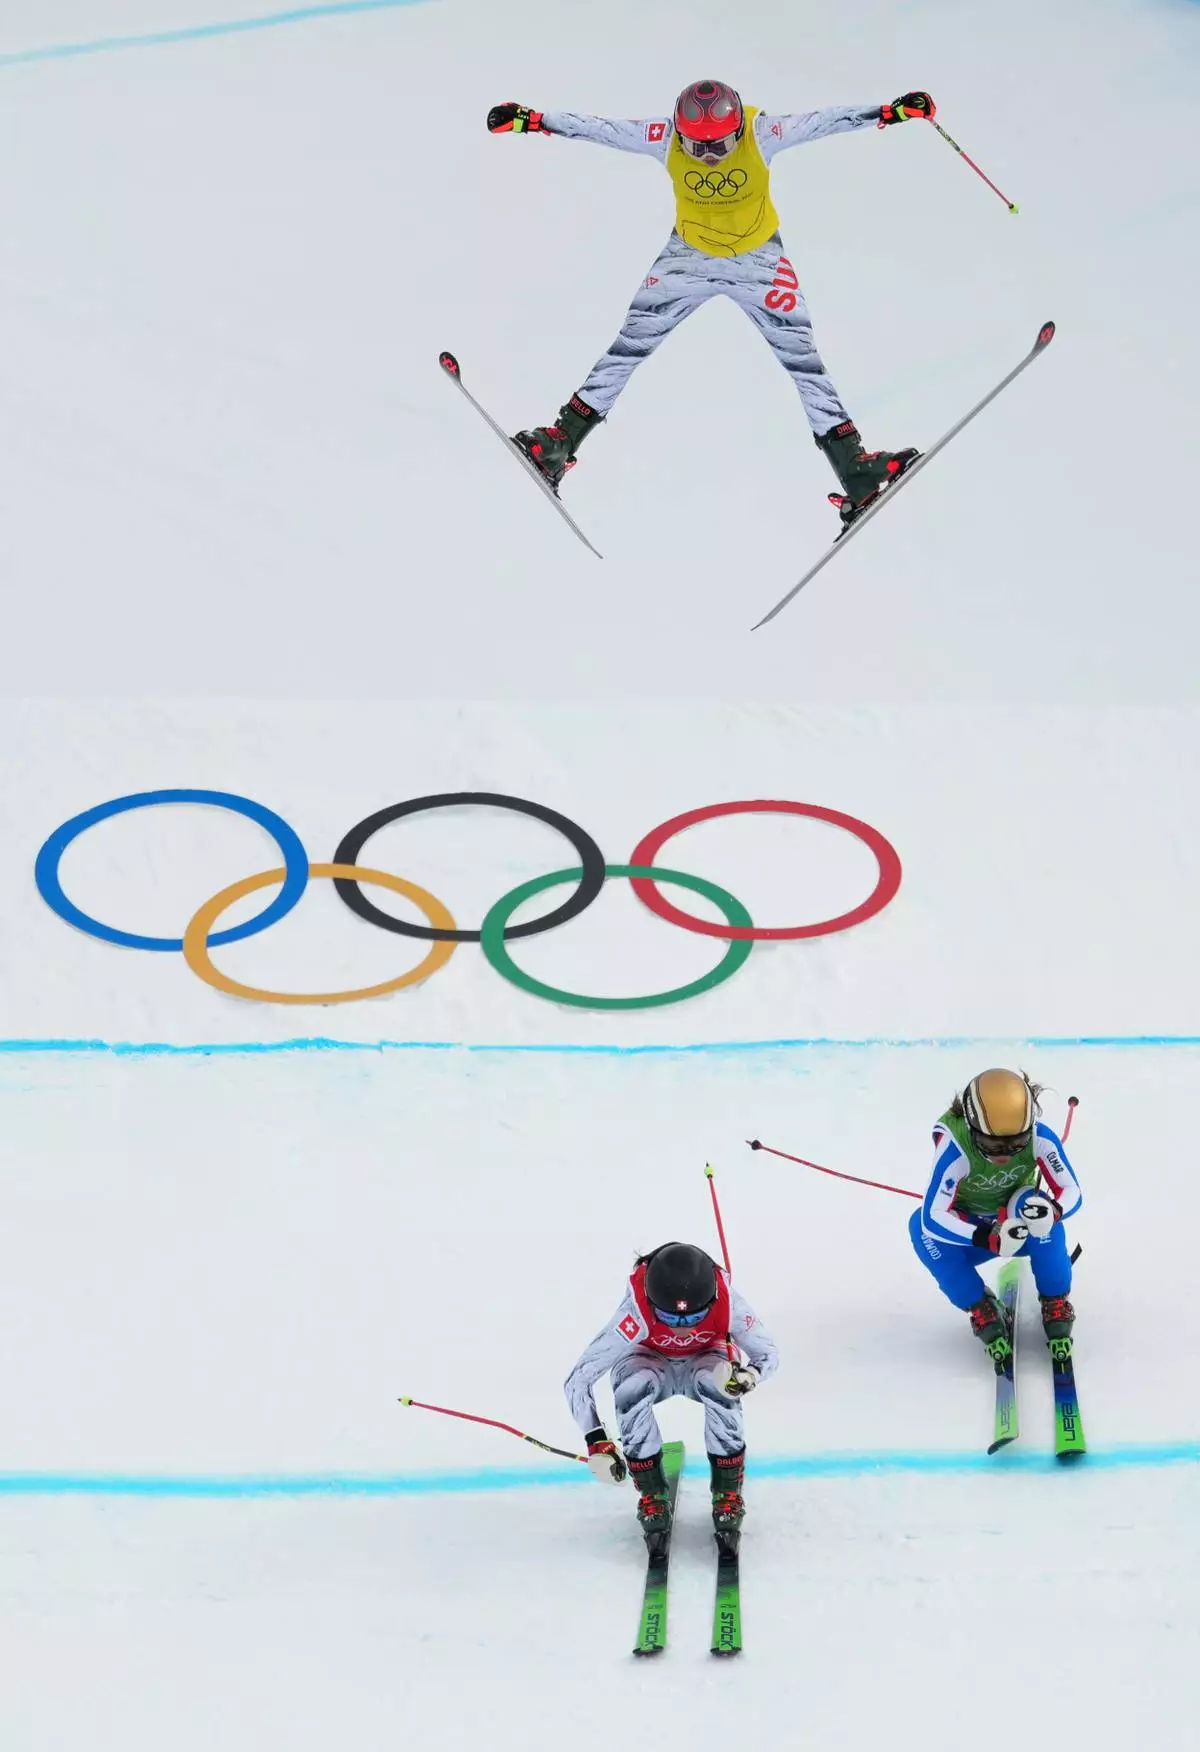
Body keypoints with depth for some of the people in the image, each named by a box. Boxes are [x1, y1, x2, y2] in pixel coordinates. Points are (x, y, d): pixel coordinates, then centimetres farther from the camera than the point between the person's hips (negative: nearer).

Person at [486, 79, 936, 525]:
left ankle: (854, 469, -5)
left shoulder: (761, 133, -24)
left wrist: (892, 112, -34)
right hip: (687, 256, 1)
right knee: (629, 344, -3)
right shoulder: (664, 137, -21)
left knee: (800, 353, -7)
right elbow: (600, 129, -15)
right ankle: (560, 444, 4)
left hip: (759, 258, -1)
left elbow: (825, 121, -25)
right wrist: (532, 120, -18)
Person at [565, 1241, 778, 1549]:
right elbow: (578, 1380, -34)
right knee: (632, 1391, -35)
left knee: (721, 1386, -34)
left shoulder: (727, 1301, -34)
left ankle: (728, 1491, -12)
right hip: (649, 1360, -1)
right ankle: (652, 1494, -12)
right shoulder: (636, 1312, -38)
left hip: (705, 1360, 1)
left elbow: (768, 1354, -20)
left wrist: (747, 1374, -43)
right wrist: (596, 1442, -42)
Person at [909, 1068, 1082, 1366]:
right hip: (969, 1230, 0)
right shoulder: (955, 1149, -36)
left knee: (1038, 1206, -34)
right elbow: (933, 1217, -37)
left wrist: (1052, 1211, -48)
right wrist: (988, 1238, -52)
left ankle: (1056, 1305, -15)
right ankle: (983, 1312, -14)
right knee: (921, 1226, -31)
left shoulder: (1041, 1139, -29)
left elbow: (1072, 1193, -23)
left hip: (1018, 1222, 0)